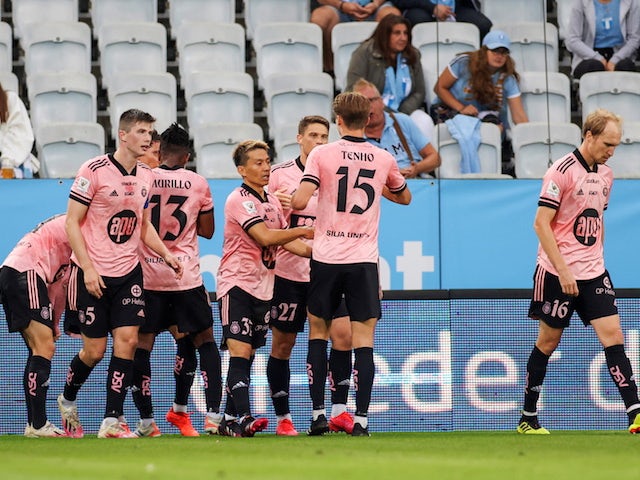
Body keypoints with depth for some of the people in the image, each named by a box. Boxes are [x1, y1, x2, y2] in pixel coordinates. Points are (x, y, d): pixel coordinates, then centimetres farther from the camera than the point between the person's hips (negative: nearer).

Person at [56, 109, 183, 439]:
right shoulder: (94, 170, -12)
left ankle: (111, 422, -5)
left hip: (128, 272, 5)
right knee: (95, 350, 0)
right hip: (93, 273, -5)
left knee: (127, 339, -8)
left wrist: (166, 254, 3)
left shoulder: (146, 176, 7)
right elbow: (72, 222, -10)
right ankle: (67, 400, 29)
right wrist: (88, 268, -17)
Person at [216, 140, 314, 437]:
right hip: (237, 283, -8)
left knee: (248, 355, 6)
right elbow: (266, 237, -21)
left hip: (263, 287, 8)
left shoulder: (272, 201, 15)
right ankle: (242, 418, -23)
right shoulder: (240, 200, -12)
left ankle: (229, 420, 9)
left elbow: (285, 242, 18)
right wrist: (304, 230, -12)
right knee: (240, 351, -15)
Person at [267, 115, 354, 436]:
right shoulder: (279, 174, -2)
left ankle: (339, 411, -7)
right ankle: (283, 418, 14)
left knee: (342, 333, -12)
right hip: (287, 273, -2)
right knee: (282, 344, 3)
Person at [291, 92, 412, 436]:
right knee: (363, 340, -1)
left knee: (318, 331, 13)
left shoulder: (322, 154, -4)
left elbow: (299, 201, -12)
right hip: (364, 259, 1)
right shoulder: (384, 159, 5)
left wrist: (290, 199, 10)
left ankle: (317, 413, 10)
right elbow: (404, 198, 24)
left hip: (326, 258, -1)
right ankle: (361, 418, -8)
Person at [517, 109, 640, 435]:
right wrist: (563, 269, -19)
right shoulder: (562, 172, -12)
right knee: (548, 342, 3)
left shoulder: (605, 174, 11)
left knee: (613, 335, -7)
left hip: (593, 273, 6)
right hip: (558, 273, -6)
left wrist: (596, 260, 16)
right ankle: (528, 418, 16)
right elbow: (541, 224, -14)